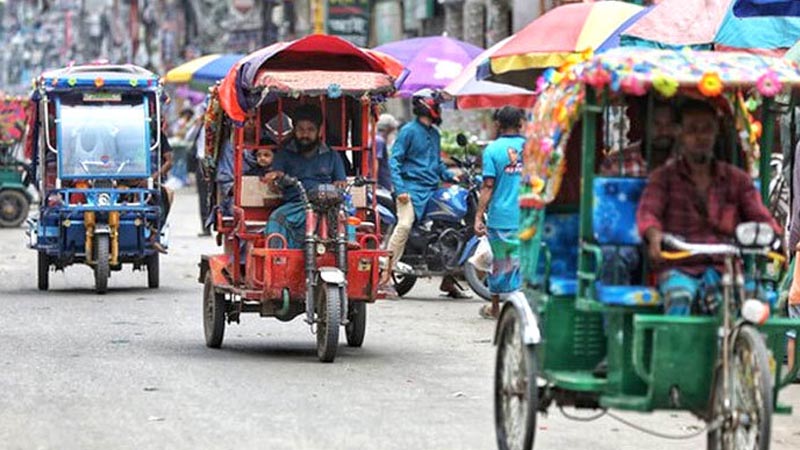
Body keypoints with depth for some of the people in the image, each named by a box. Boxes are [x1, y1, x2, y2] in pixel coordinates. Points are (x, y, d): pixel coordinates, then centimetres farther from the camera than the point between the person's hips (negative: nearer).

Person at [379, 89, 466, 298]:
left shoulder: (434, 134, 20)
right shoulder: (409, 130, -3)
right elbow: (395, 160, -7)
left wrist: (449, 176, 12)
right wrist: (400, 189, -17)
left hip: (432, 190, 8)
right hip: (412, 189, -8)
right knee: (404, 225, -25)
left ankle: (448, 280, 16)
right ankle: (385, 277, -25)